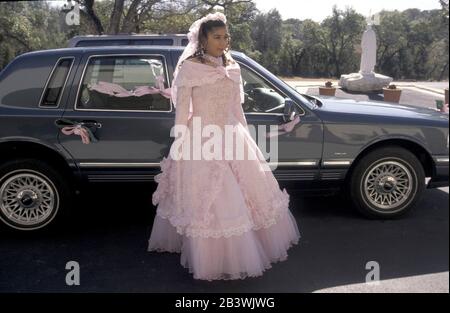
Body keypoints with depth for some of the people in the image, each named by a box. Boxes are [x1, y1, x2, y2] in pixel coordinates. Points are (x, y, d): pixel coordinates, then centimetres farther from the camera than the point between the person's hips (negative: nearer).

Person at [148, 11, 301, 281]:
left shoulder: (232, 68, 9)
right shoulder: (189, 68, -8)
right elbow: (182, 110, -7)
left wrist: (245, 137, 15)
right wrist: (181, 146, -10)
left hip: (232, 137, 6)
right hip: (201, 141, -6)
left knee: (253, 191, 14)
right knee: (210, 202, -1)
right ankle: (213, 259, 16)